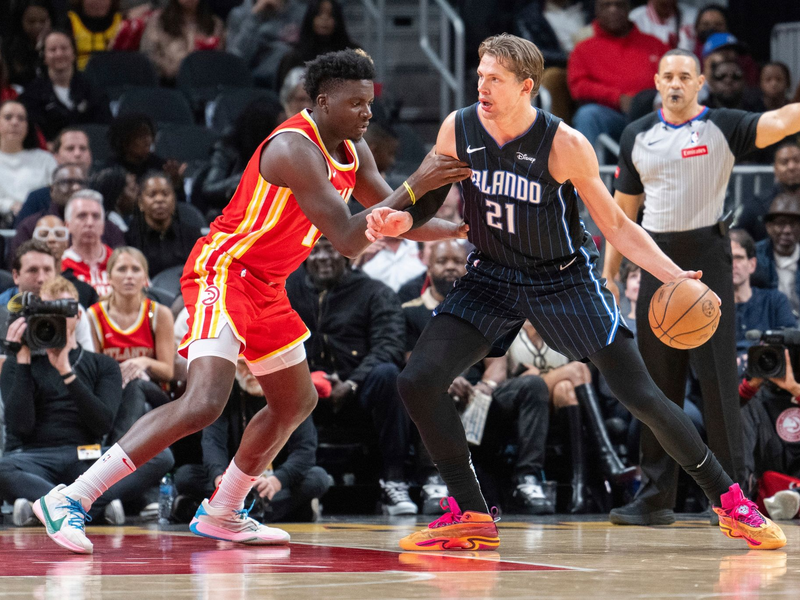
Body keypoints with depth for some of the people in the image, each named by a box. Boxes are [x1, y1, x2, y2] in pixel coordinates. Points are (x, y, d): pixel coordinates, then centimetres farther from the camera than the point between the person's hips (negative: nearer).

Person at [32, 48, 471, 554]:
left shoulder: (353, 152, 7)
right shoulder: (295, 148, -22)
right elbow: (348, 240, -27)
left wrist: (459, 230, 8)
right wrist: (415, 187, -27)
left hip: (265, 286, 10)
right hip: (223, 271, -10)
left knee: (297, 402, 20)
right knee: (204, 402, -26)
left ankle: (221, 514, 33)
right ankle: (70, 500, -25)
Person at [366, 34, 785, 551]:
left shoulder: (564, 145, -20)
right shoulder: (457, 130, -11)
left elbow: (616, 225, -12)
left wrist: (674, 276, -25)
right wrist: (401, 221, -21)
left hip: (564, 278, -3)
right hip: (492, 276, 3)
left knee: (641, 396, -5)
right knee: (417, 381, -13)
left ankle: (729, 500, 11)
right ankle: (471, 517, 0)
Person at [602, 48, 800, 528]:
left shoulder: (722, 127, -2)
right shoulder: (637, 136, 11)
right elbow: (623, 209, 17)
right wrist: (609, 272, 14)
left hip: (707, 257, -4)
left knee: (718, 377, -6)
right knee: (657, 378, 5)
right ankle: (656, 496, 10)